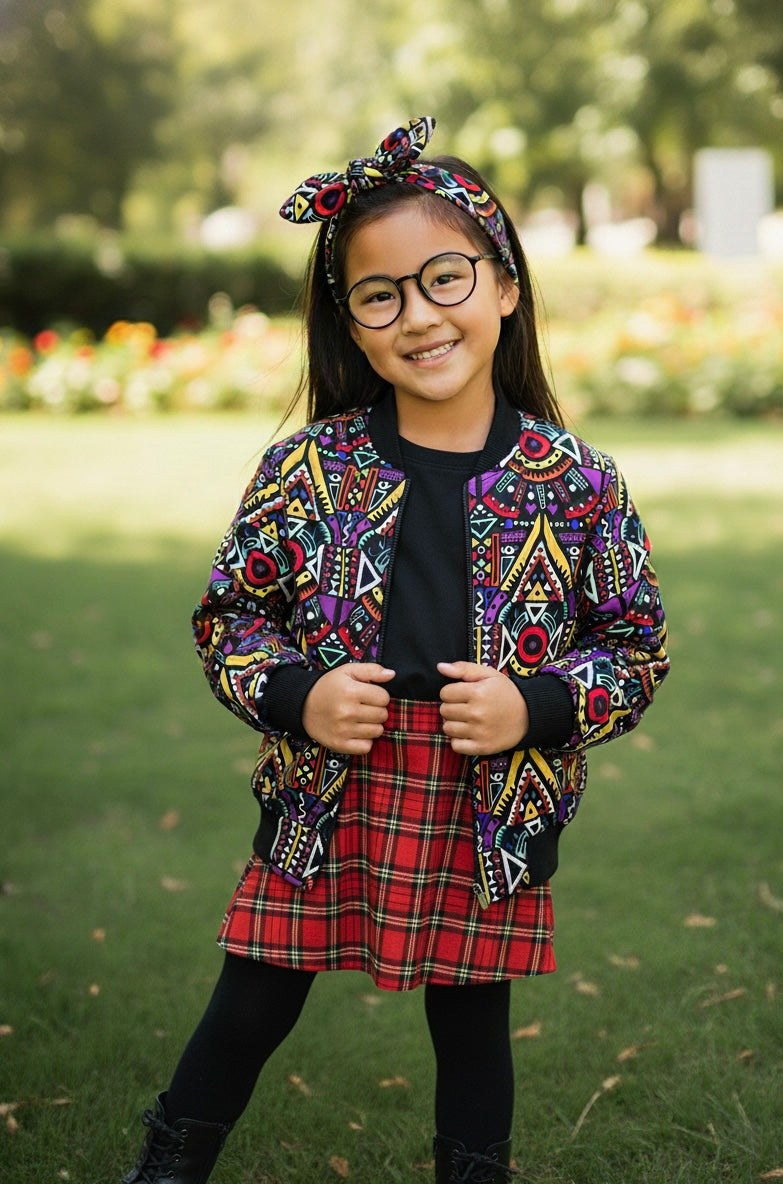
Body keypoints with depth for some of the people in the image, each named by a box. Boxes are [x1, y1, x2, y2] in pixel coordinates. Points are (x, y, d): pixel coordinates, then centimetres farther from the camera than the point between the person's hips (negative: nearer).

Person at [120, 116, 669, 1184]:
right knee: (255, 1007, 15)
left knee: (473, 1025, 17)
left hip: (492, 817, 0)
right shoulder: (308, 467, -7)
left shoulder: (577, 482, -8)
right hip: (324, 805, 1)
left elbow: (639, 646, 1)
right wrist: (294, 695, -14)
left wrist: (536, 707, -16)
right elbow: (227, 614, 3)